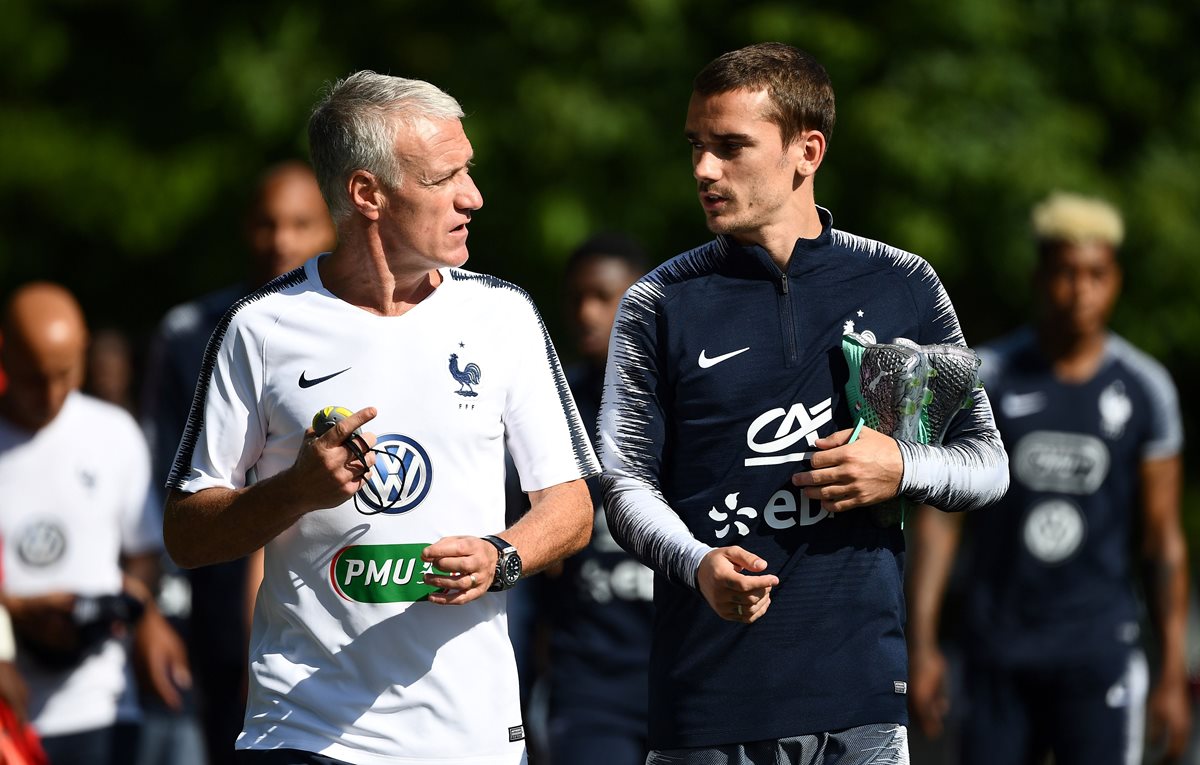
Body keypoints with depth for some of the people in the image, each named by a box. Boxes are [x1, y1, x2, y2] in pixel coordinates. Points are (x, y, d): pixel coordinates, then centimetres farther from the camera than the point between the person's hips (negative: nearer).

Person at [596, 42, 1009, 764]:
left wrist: (903, 467, -9)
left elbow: (988, 464, 12)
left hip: (859, 683, 1)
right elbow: (628, 482, 1)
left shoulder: (904, 289, 7)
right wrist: (698, 563, -19)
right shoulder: (661, 305, 4)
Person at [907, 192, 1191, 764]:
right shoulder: (986, 377, -1)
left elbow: (1163, 540, 3)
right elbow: (938, 516, 1)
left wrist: (1173, 674, 0)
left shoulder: (1145, 390, 0)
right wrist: (922, 645, -6)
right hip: (997, 646, 1)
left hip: (1097, 646, -1)